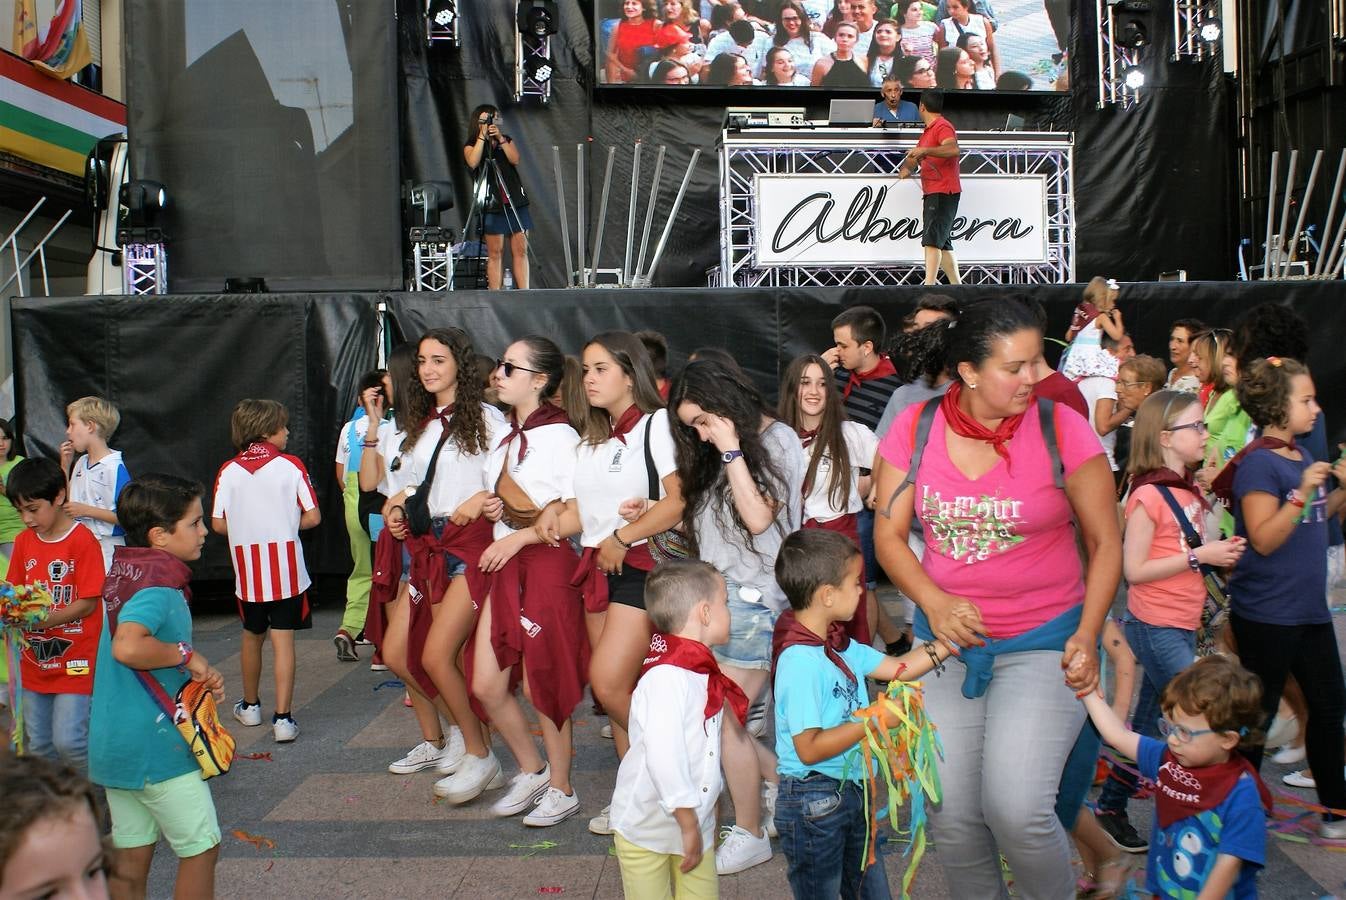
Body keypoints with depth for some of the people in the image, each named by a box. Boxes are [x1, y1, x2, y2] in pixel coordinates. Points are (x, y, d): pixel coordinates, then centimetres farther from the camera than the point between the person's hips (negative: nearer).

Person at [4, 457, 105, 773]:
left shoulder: (83, 540, -13)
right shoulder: (24, 541, 8)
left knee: (68, 741, -11)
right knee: (37, 745, 11)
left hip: (76, 660, -7)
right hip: (35, 661, 7)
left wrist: (43, 621, -22)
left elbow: (88, 603, -14)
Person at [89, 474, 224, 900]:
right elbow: (127, 646, -38)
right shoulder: (158, 585, -20)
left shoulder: (124, 571, 10)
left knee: (132, 853, 16)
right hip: (156, 743, -9)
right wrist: (187, 654, -23)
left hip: (114, 744, 9)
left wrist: (199, 674, 5)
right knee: (201, 848, 5)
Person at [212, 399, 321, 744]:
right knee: (283, 640, -1)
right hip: (286, 570, -3)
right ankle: (282, 718, -7)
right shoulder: (291, 466, -6)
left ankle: (250, 705, 37)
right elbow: (312, 517, -7)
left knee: (252, 635, 21)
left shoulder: (229, 470, -1)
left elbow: (218, 524, -2)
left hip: (247, 571, 3)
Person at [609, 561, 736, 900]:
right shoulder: (666, 677, -23)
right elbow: (663, 757, -29)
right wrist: (688, 824, -22)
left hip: (695, 824, 8)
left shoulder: (703, 674, 6)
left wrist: (706, 819, 14)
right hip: (646, 830, -8)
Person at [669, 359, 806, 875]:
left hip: (755, 596, -7)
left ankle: (751, 836, 11)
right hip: (717, 593, 7)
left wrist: (731, 450, -14)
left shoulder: (777, 441, -5)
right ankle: (778, 781, 21)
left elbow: (758, 517, -16)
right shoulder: (718, 454, 17)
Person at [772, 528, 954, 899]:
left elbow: (899, 668, 12)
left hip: (850, 793, 9)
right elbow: (809, 749, -26)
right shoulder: (800, 661, -24)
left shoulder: (838, 646, 5)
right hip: (812, 800, -9)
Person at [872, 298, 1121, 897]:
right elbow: (888, 534, 1)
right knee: (952, 816, 2)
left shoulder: (1062, 430, -10)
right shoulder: (913, 430, -4)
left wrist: (1088, 635, -13)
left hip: (1045, 639, -2)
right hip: (948, 638, 3)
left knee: (1016, 809, -16)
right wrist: (934, 602, -15)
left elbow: (1104, 543, -2)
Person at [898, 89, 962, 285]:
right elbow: (915, 156, 22)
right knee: (942, 243, 12)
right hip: (932, 194, 10)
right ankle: (957, 286, 17)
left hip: (944, 193, -10)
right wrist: (905, 167, -1)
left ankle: (928, 287, -26)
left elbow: (953, 149, -28)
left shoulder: (942, 126, -10)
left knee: (932, 240, -19)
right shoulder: (928, 130, 22)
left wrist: (925, 150, -37)